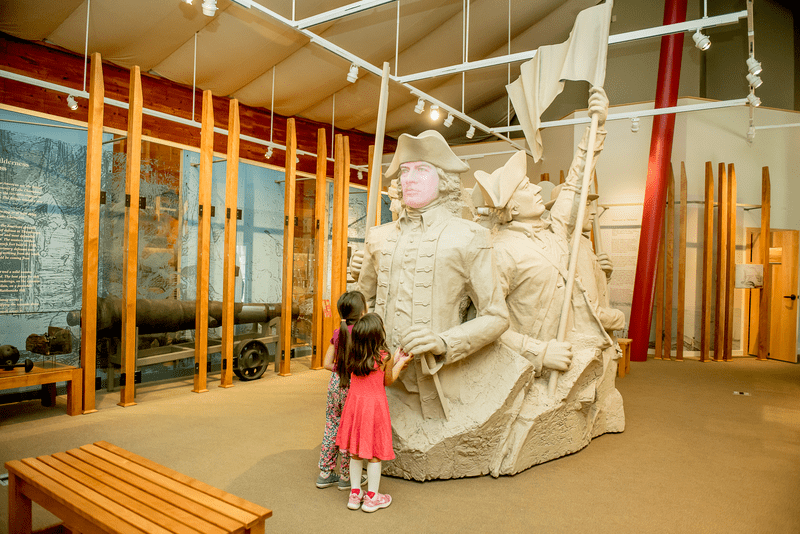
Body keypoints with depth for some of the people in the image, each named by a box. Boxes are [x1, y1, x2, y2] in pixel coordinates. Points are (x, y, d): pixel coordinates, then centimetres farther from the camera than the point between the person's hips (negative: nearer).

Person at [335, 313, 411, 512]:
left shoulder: (352, 356, -3)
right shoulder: (384, 358, -17)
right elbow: (388, 381, -1)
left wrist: (394, 361, 18)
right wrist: (400, 363, 13)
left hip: (354, 402, 5)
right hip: (375, 406, -5)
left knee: (355, 453, 17)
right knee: (374, 454, 10)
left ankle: (355, 494, 29)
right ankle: (372, 497, 22)